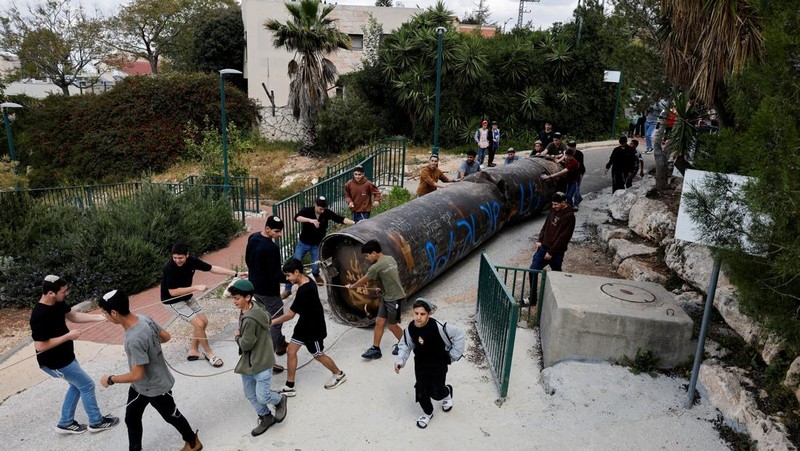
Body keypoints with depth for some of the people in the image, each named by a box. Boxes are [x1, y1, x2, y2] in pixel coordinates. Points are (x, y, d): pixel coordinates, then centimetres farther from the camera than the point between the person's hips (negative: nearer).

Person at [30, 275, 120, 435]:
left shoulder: (57, 303, -6)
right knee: (87, 385, 5)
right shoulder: (39, 316, -32)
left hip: (65, 357, 9)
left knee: (77, 385, 23)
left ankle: (66, 423, 37)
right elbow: (40, 346, -29)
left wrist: (100, 317, -1)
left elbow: (73, 316, 9)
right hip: (55, 362, -9)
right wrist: (68, 336, -24)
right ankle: (96, 422, 22)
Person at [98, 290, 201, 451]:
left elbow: (136, 375, -31)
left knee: (171, 416, 18)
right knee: (131, 419, 21)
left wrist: (110, 379, -17)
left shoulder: (134, 340, -39)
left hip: (156, 388, -7)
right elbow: (166, 336, 2)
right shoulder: (143, 318, -13)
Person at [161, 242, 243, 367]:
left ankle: (193, 351, 25)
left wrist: (235, 273, -9)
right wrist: (196, 287, -32)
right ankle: (208, 353, 7)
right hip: (173, 301, -7)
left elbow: (212, 268, -7)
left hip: (187, 297, 7)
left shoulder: (192, 260, -16)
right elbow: (172, 292, -30)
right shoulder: (169, 267, -31)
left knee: (204, 321, 8)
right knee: (199, 324, -12)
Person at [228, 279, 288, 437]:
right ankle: (266, 418, 34)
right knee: (250, 394, 17)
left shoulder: (250, 319, -29)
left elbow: (246, 344, -24)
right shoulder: (250, 311, 1)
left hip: (261, 362, -10)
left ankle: (280, 400, 29)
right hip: (248, 362, 10)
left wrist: (237, 336, -3)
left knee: (262, 397, -2)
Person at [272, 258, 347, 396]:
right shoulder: (306, 280, -5)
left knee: (318, 355, 11)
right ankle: (289, 387, 16)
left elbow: (290, 314, -27)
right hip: (304, 323, 9)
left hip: (314, 327, -9)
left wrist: (272, 322, -17)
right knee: (291, 351, 7)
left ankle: (339, 375, 36)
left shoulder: (304, 291, -33)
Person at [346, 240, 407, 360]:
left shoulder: (376, 267, -23)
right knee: (379, 322, 8)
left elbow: (363, 281, -9)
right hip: (387, 297, 9)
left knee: (391, 325, 8)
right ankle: (375, 349, 13)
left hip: (395, 298, -9)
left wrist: (351, 286, 9)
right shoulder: (390, 258, 2)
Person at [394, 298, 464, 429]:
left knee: (436, 393, 2)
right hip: (421, 364, 3)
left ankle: (447, 392, 40)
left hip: (438, 364, -3)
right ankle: (427, 413, 35)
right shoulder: (410, 328, -18)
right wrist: (400, 361, -16)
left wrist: (454, 355, -11)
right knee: (421, 391, 4)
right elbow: (405, 345, -1)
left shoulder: (437, 326, -31)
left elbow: (458, 334, -19)